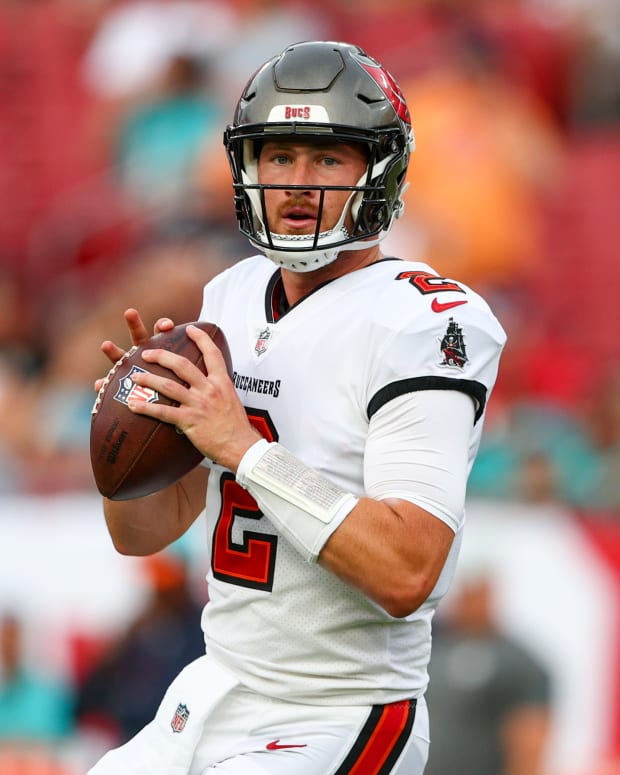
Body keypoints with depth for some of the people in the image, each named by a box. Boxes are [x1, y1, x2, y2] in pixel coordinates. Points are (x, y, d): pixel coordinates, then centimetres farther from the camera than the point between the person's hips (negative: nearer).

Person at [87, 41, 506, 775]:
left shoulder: (421, 322, -16)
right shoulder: (233, 299, 8)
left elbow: (407, 573, -27)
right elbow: (144, 532, 12)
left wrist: (241, 444, -26)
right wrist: (137, 414, -8)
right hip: (210, 699, 7)